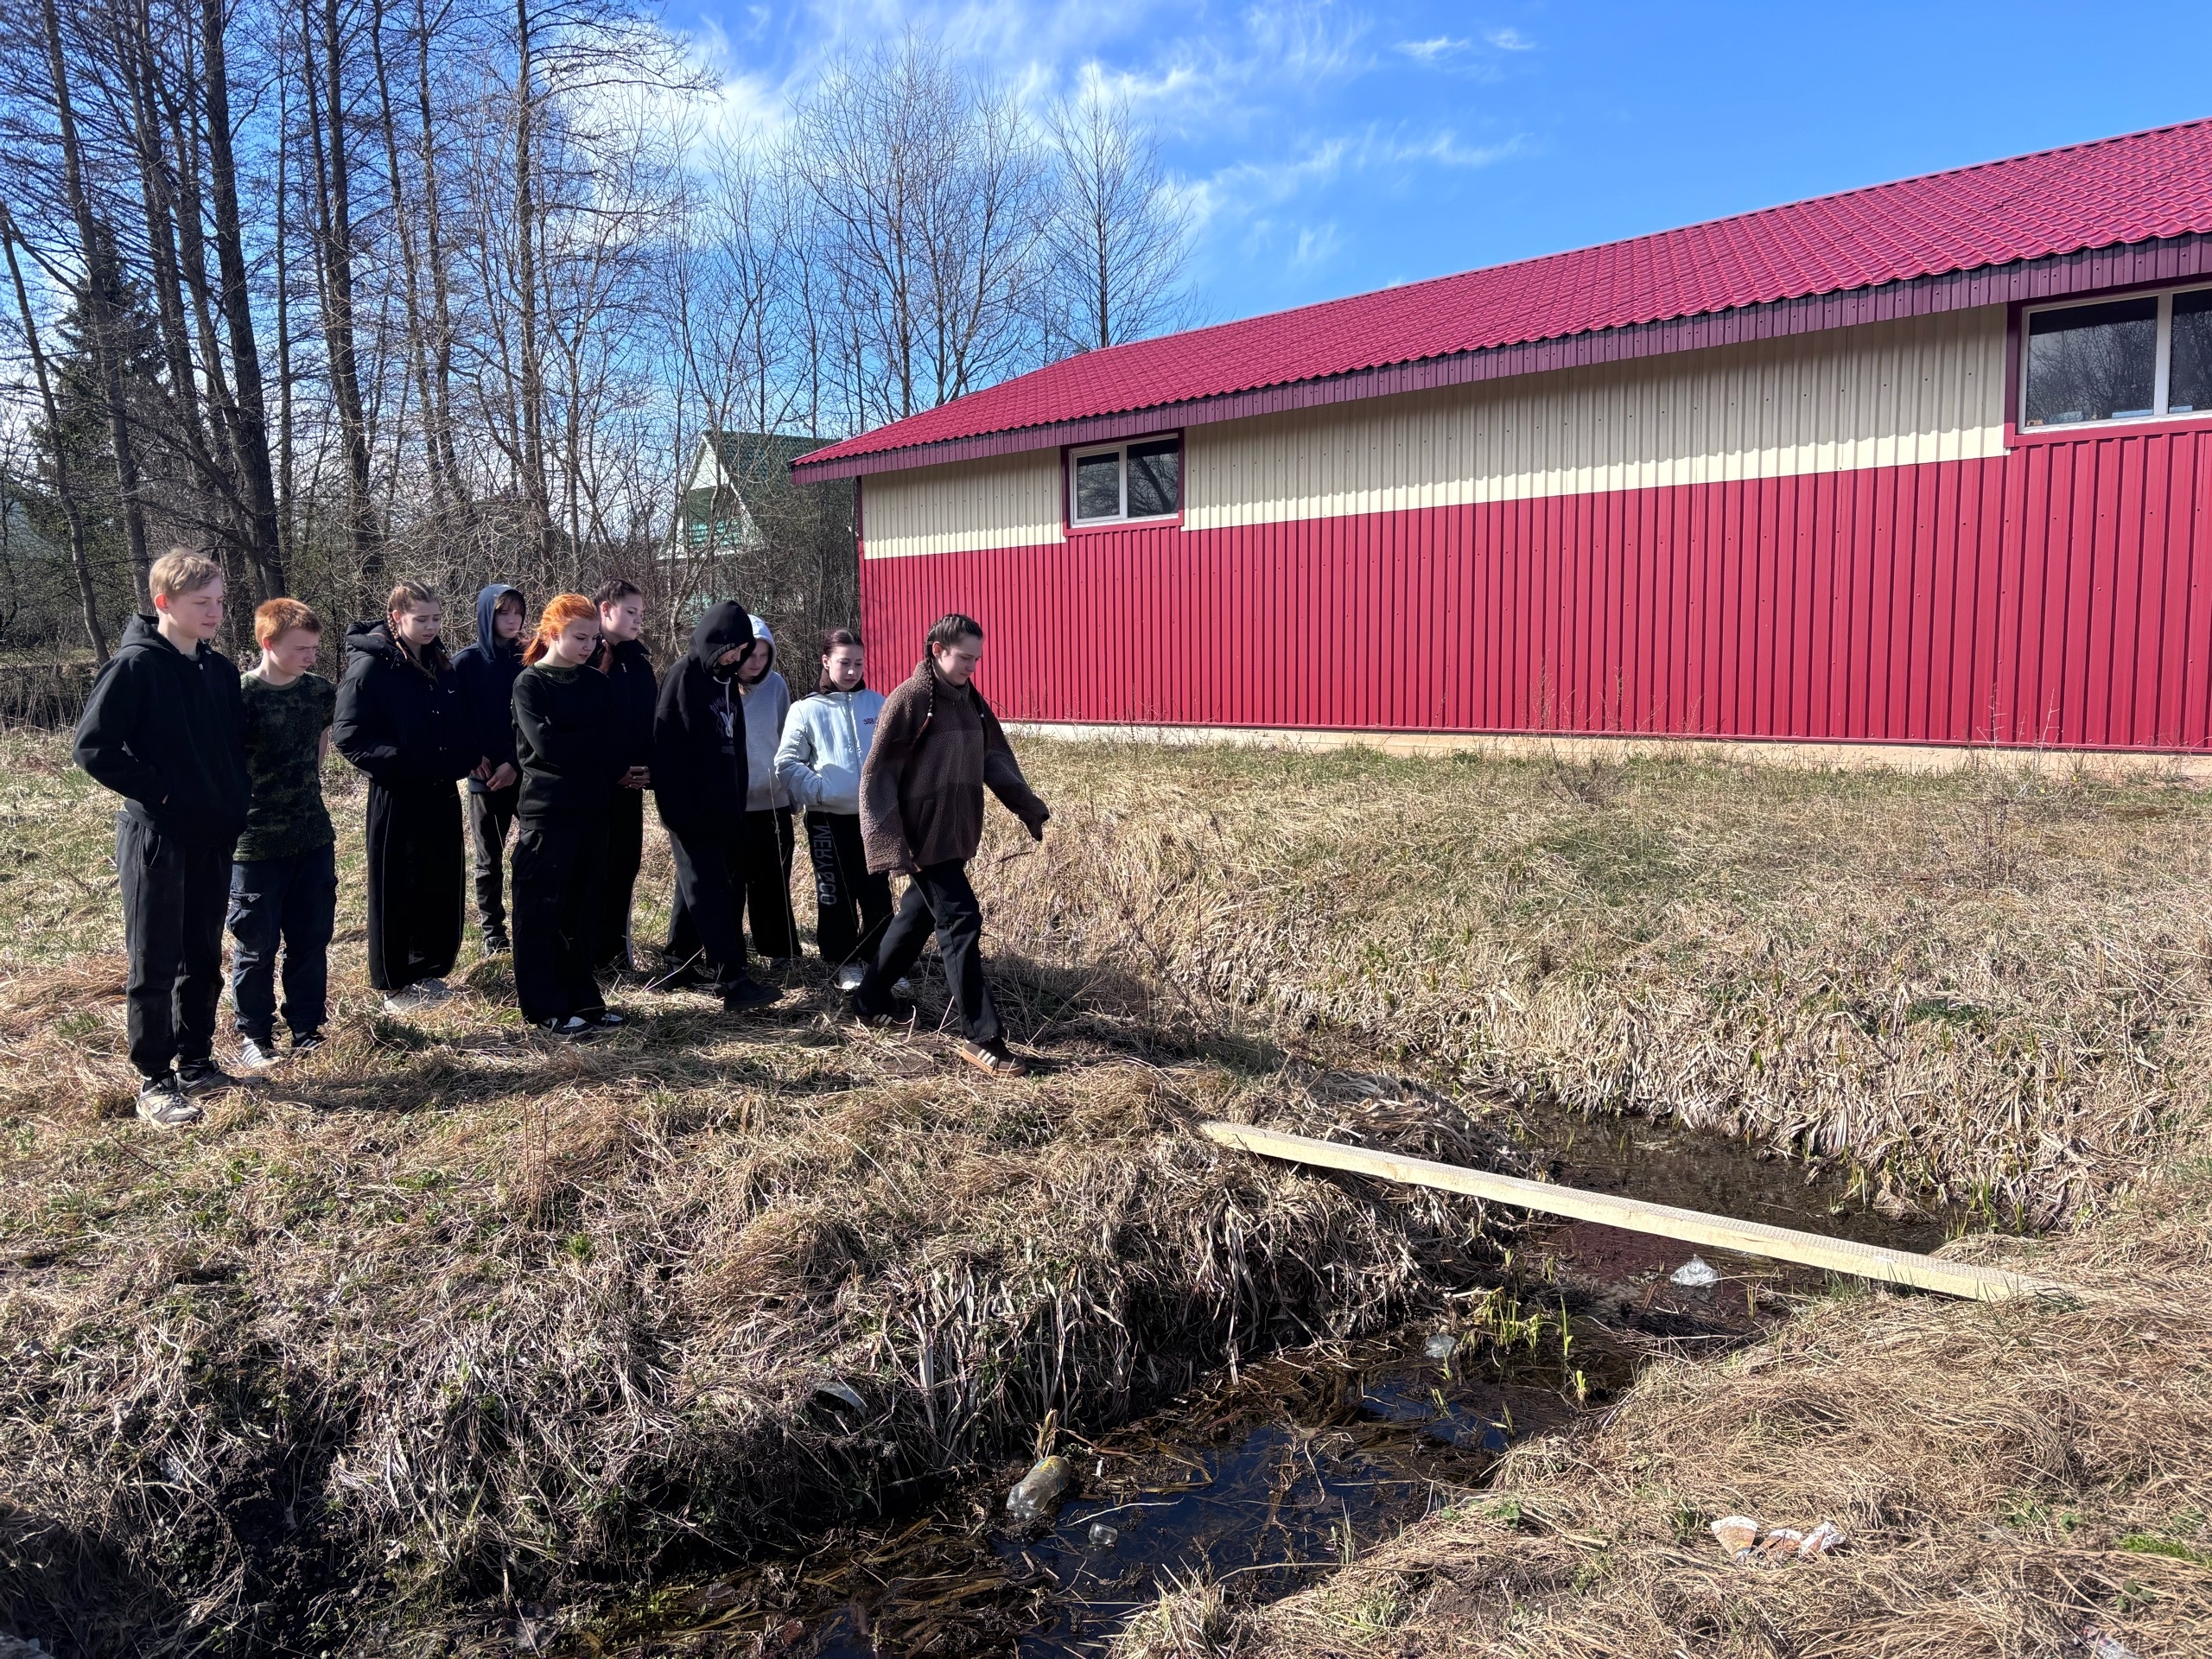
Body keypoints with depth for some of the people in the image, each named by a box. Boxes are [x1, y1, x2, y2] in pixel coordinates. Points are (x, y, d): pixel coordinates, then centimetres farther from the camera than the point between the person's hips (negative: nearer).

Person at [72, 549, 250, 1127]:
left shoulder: (220, 669, 8)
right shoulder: (135, 665, -12)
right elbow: (93, 745, -16)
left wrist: (233, 807, 4)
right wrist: (158, 791, -14)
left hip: (213, 839, 6)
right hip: (156, 837, -6)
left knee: (204, 960, 13)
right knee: (155, 965, 1)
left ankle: (197, 1064, 25)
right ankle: (154, 1082, 10)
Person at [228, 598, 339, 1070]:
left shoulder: (321, 690, 3)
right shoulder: (241, 695, -14)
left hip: (313, 838, 5)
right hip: (256, 842, -5)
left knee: (311, 939, 12)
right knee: (256, 945, 6)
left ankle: (306, 1028, 23)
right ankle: (253, 1035, 18)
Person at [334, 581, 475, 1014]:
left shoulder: (440, 663, 10)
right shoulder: (370, 667, -12)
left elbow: (459, 723, 19)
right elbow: (349, 735, -16)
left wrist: (473, 754, 1)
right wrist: (399, 761, -23)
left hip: (442, 792, 7)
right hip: (397, 796, -7)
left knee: (442, 885, 12)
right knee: (396, 890, 3)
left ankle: (429, 969, 27)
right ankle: (394, 984, 14)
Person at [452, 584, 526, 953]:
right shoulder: (466, 662, 0)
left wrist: (516, 764, -11)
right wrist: (474, 760, -12)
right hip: (485, 776, -1)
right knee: (489, 859, 9)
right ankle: (492, 931, 20)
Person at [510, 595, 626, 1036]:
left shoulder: (597, 684, 11)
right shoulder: (529, 683, -4)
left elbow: (615, 748, 4)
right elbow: (547, 744, -17)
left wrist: (574, 747, -10)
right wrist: (595, 743, -5)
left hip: (591, 809, 5)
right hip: (545, 811, -5)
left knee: (583, 910, 10)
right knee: (541, 911, 0)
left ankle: (581, 998, 18)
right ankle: (545, 1007, 6)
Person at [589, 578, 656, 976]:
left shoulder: (638, 661, 13)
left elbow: (650, 720, 13)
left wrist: (648, 768, -2)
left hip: (630, 782, 6)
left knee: (626, 863, 9)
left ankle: (615, 949, 19)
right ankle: (591, 955, 8)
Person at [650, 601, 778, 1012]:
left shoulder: (728, 681, 13)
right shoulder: (682, 677, -10)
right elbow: (666, 746, -15)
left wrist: (739, 801, 16)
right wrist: (676, 809, -19)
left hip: (725, 807, 8)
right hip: (691, 808, -8)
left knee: (728, 884, 12)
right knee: (709, 890, -10)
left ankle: (683, 962, 24)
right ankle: (733, 981, -15)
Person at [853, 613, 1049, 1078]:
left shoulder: (970, 700, 11)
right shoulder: (908, 700, -13)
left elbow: (995, 759, 17)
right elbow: (878, 773, -13)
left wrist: (1032, 809, 8)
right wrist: (890, 843, -19)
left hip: (956, 834, 8)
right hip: (923, 836, -8)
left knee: (919, 915, 19)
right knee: (960, 921, -10)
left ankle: (871, 998, 37)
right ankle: (982, 1038, -5)